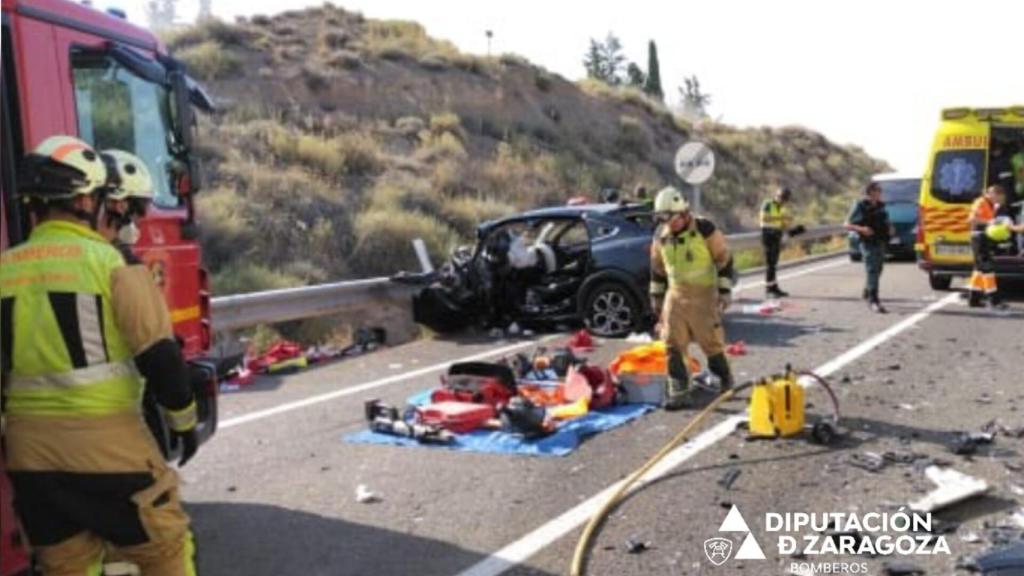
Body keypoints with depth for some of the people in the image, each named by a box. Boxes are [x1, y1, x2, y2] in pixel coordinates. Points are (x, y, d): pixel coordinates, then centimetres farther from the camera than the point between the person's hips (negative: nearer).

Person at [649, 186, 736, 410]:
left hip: (704, 295, -4)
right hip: (675, 296, 4)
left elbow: (724, 260, -7)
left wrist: (725, 290, -9)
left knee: (711, 342, 3)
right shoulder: (660, 236, 3)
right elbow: (657, 268, 14)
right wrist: (656, 295, 14)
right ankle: (678, 392, 5)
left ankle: (725, 383, 26)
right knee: (673, 345, -1)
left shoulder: (705, 230, -12)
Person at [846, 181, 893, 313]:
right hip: (868, 243, -7)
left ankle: (867, 293, 40)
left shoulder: (881, 206, 10)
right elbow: (848, 225, -8)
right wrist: (861, 229, -23)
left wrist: (889, 228, 3)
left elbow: (886, 222, 25)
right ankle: (874, 301, -14)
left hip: (881, 243, 7)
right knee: (872, 271, -12)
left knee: (877, 271, 17)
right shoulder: (860, 207, -8)